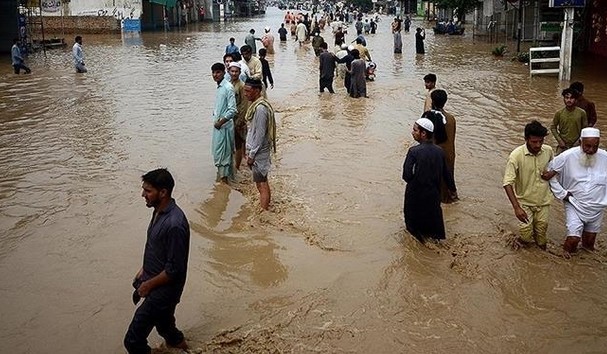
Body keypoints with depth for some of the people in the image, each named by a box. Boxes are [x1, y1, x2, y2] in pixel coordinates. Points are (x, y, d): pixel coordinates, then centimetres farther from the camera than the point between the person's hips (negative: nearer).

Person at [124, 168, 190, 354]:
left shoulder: (174, 224, -31)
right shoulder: (159, 211, -1)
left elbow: (174, 269, -26)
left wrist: (149, 284, -15)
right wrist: (143, 270, 17)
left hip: (163, 289, -9)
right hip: (153, 281, 9)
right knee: (162, 321, 31)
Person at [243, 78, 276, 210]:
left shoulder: (260, 108, -22)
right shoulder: (254, 105, 9)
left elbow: (260, 134, -21)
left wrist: (252, 155, -16)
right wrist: (249, 151, 18)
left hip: (259, 152, -10)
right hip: (255, 150, 10)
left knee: (262, 184, -1)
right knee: (262, 182, 18)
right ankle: (265, 205, 29)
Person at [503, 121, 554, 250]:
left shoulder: (548, 151, -9)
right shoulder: (516, 155, -23)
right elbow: (507, 183, -26)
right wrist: (516, 207, -32)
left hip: (543, 201, 3)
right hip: (524, 202, -3)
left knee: (541, 233, 11)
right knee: (526, 236, -9)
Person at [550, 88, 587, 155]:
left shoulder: (581, 113, -2)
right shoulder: (559, 113, -1)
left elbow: (585, 128, 4)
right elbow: (553, 127, 7)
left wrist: (579, 140, -6)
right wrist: (559, 140, -2)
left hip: (576, 146, 0)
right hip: (563, 146, 0)